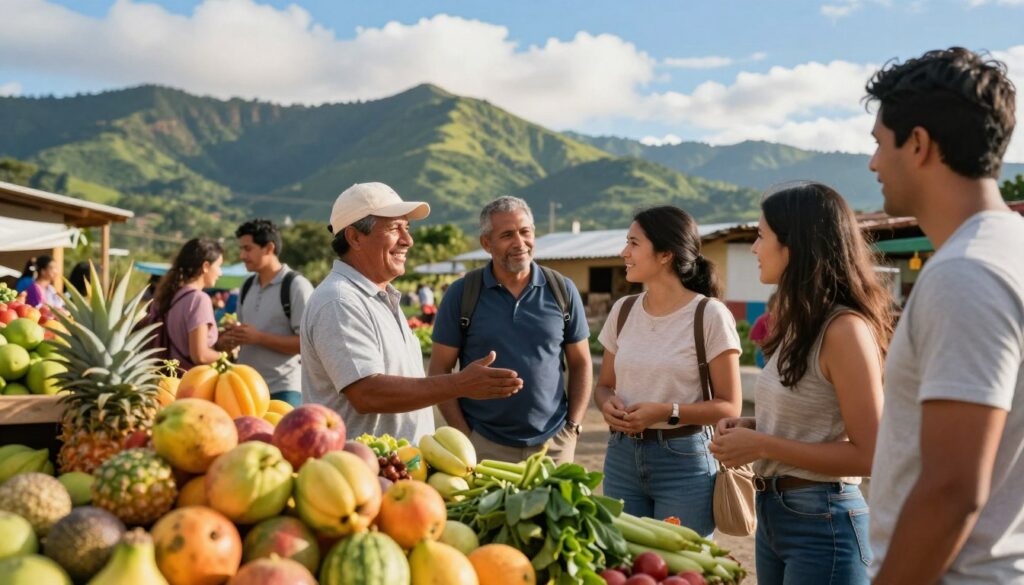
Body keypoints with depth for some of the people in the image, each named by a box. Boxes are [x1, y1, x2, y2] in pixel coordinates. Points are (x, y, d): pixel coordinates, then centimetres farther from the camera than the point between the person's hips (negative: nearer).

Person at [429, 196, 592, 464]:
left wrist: (573, 427, 0)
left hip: (553, 442, 2)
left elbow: (581, 364, 8)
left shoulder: (562, 290, 2)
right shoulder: (462, 293, -3)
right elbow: (440, 371, -1)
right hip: (484, 444, -1)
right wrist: (465, 436, -7)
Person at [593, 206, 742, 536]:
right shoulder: (623, 311, 6)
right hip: (622, 456, 5)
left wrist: (667, 412, -21)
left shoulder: (710, 315, -10)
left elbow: (729, 406, -9)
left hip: (684, 459, -5)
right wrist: (607, 404, -8)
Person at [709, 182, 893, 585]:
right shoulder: (799, 321, 8)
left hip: (822, 522, -8)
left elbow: (868, 455, -21)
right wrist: (748, 427, 1)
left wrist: (762, 446, -20)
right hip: (772, 512, 9)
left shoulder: (844, 328, -20)